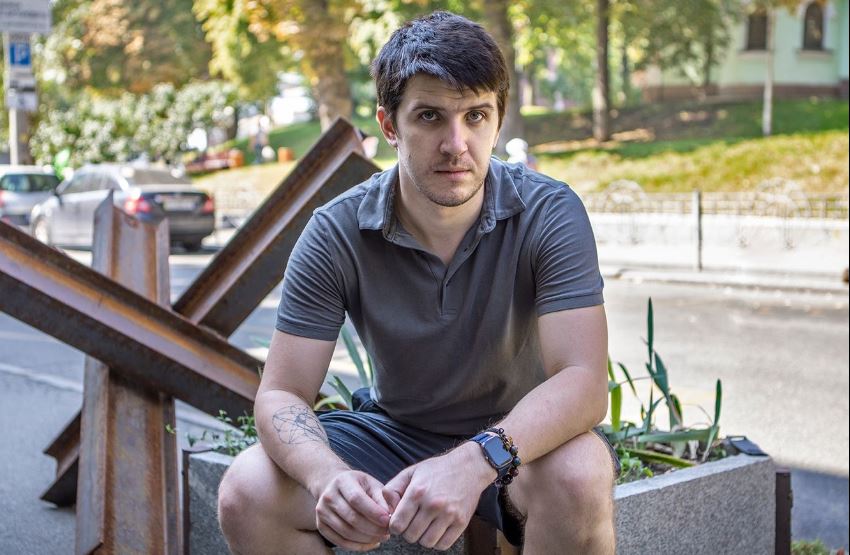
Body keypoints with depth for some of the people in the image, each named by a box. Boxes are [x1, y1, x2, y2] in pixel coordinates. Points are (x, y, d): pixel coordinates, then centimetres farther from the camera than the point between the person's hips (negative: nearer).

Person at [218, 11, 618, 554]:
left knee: (579, 478, -36)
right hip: (394, 431, 2)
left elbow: (584, 381, -29)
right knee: (245, 494, -20)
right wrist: (328, 475, -39)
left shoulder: (549, 214, -19)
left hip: (518, 436, -2)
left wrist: (478, 460, -48)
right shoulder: (336, 235, -15)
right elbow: (281, 394, -15)